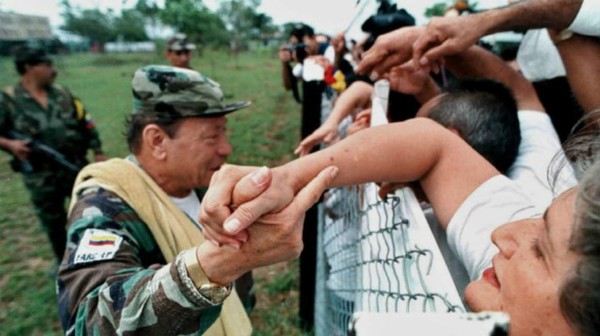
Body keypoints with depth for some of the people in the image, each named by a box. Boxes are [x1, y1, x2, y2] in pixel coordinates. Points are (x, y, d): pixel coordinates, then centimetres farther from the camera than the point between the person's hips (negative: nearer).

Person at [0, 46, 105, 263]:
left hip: (75, 166, 2)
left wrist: (98, 152, 5)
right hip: (39, 175, -2)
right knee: (53, 222, 13)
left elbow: (86, 123, 8)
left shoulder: (62, 93, 4)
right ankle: (64, 262, 34)